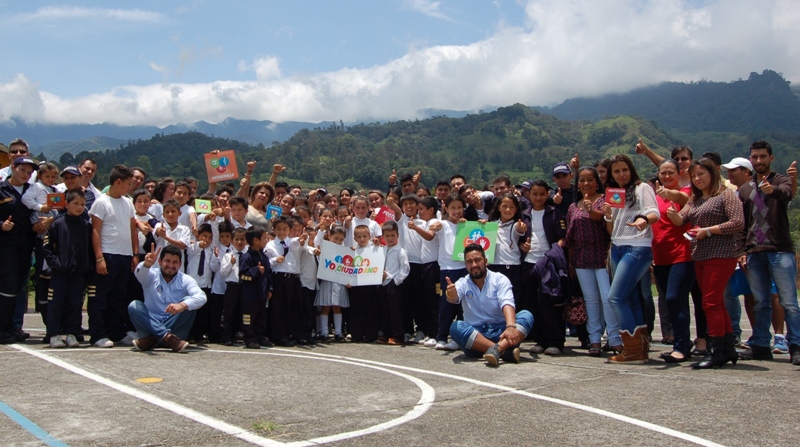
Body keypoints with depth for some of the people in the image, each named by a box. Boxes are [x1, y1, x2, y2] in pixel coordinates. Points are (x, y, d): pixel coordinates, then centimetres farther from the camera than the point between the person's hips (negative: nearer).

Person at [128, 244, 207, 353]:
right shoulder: (152, 276, 4)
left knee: (188, 302, -23)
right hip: (151, 323, 0)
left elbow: (201, 297, -17)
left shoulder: (186, 280, 2)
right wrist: (146, 264, -46)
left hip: (175, 324, 0)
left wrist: (182, 305, -38)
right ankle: (167, 336, -37)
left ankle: (152, 339, -28)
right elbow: (139, 274, -22)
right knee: (134, 306, -23)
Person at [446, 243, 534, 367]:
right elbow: (455, 298, -19)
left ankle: (497, 348, -48)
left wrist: (511, 327, -37)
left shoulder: (500, 279, 1)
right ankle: (506, 351, -43)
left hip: (500, 332, 0)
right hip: (474, 334, 0)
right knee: (456, 327, -30)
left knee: (526, 315, -23)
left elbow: (507, 303, -17)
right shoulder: (463, 283, 5)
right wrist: (451, 294, -45)